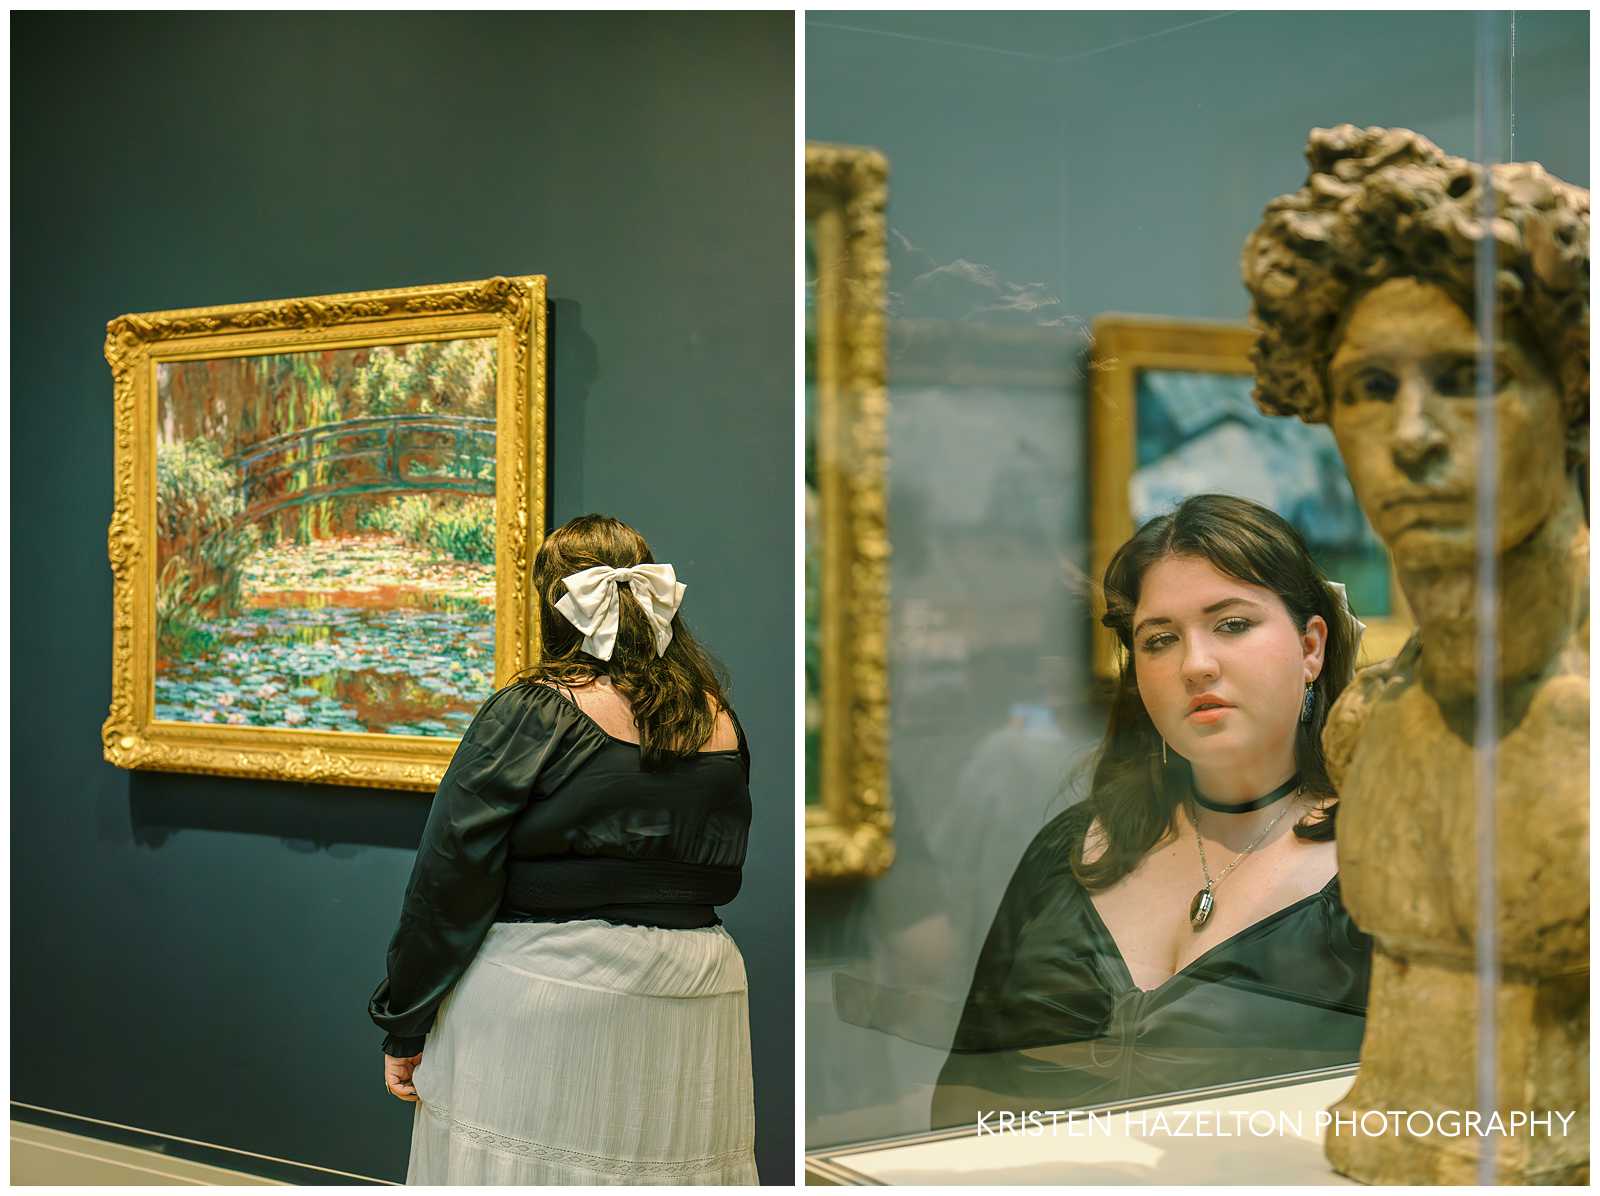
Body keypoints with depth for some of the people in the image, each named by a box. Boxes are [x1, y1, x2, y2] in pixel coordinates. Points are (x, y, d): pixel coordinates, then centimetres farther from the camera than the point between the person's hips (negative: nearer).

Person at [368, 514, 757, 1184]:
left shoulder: (529, 714, -9)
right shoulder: (720, 720, 7)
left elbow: (449, 883, -9)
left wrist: (404, 1027, -2)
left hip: (542, 993, -5)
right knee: (663, 1173, 12)